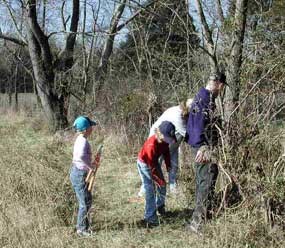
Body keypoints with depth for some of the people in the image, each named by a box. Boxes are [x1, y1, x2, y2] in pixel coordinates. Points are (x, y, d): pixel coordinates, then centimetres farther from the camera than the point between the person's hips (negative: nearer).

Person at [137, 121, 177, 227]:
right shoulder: (151, 145, -38)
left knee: (162, 185, 10)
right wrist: (159, 179, -24)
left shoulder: (164, 140, -16)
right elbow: (152, 166, -31)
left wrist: (168, 165, 1)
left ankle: (160, 206, 34)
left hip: (154, 161, 7)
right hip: (144, 164, -7)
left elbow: (166, 151, 7)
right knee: (150, 190, -12)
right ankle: (150, 218, -7)